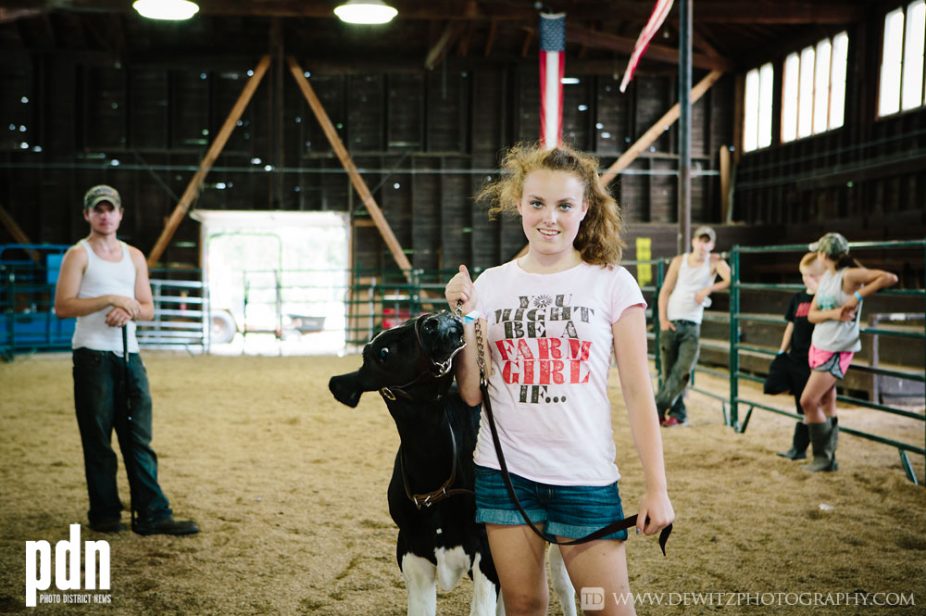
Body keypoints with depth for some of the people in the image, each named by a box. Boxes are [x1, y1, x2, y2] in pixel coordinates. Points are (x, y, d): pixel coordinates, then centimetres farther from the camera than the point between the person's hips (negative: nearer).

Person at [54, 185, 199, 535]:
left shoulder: (134, 256, 15)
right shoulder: (79, 255, 0)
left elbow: (148, 308, 14)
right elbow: (62, 306, -10)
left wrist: (128, 311, -8)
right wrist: (110, 299, -17)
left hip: (129, 354, 5)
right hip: (93, 356, -5)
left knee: (139, 438, 2)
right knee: (98, 439, 1)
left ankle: (152, 515, 2)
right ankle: (104, 515, 11)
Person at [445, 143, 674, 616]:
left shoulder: (612, 284, -3)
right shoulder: (491, 284, 4)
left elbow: (637, 391, -3)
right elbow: (472, 395, 3)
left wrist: (656, 487, -7)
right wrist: (465, 318, -8)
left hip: (587, 476, -2)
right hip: (504, 471, 2)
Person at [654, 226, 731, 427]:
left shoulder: (714, 262, 2)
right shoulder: (679, 261, 6)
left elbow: (730, 279, -15)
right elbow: (665, 291, 6)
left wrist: (709, 289, -24)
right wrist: (663, 320, -4)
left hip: (692, 326, -1)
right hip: (671, 323, 2)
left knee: (682, 372, -14)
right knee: (669, 371, 2)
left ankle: (657, 408, -11)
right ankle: (678, 413, 11)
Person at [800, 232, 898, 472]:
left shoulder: (850, 275, -15)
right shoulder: (825, 278, 9)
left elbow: (890, 278, -25)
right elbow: (812, 314, 5)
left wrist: (857, 296, -26)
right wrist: (833, 313, -15)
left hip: (837, 351, -8)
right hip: (818, 345, 8)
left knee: (808, 401, -12)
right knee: (826, 403, 11)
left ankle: (824, 457, 0)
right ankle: (828, 459, 18)